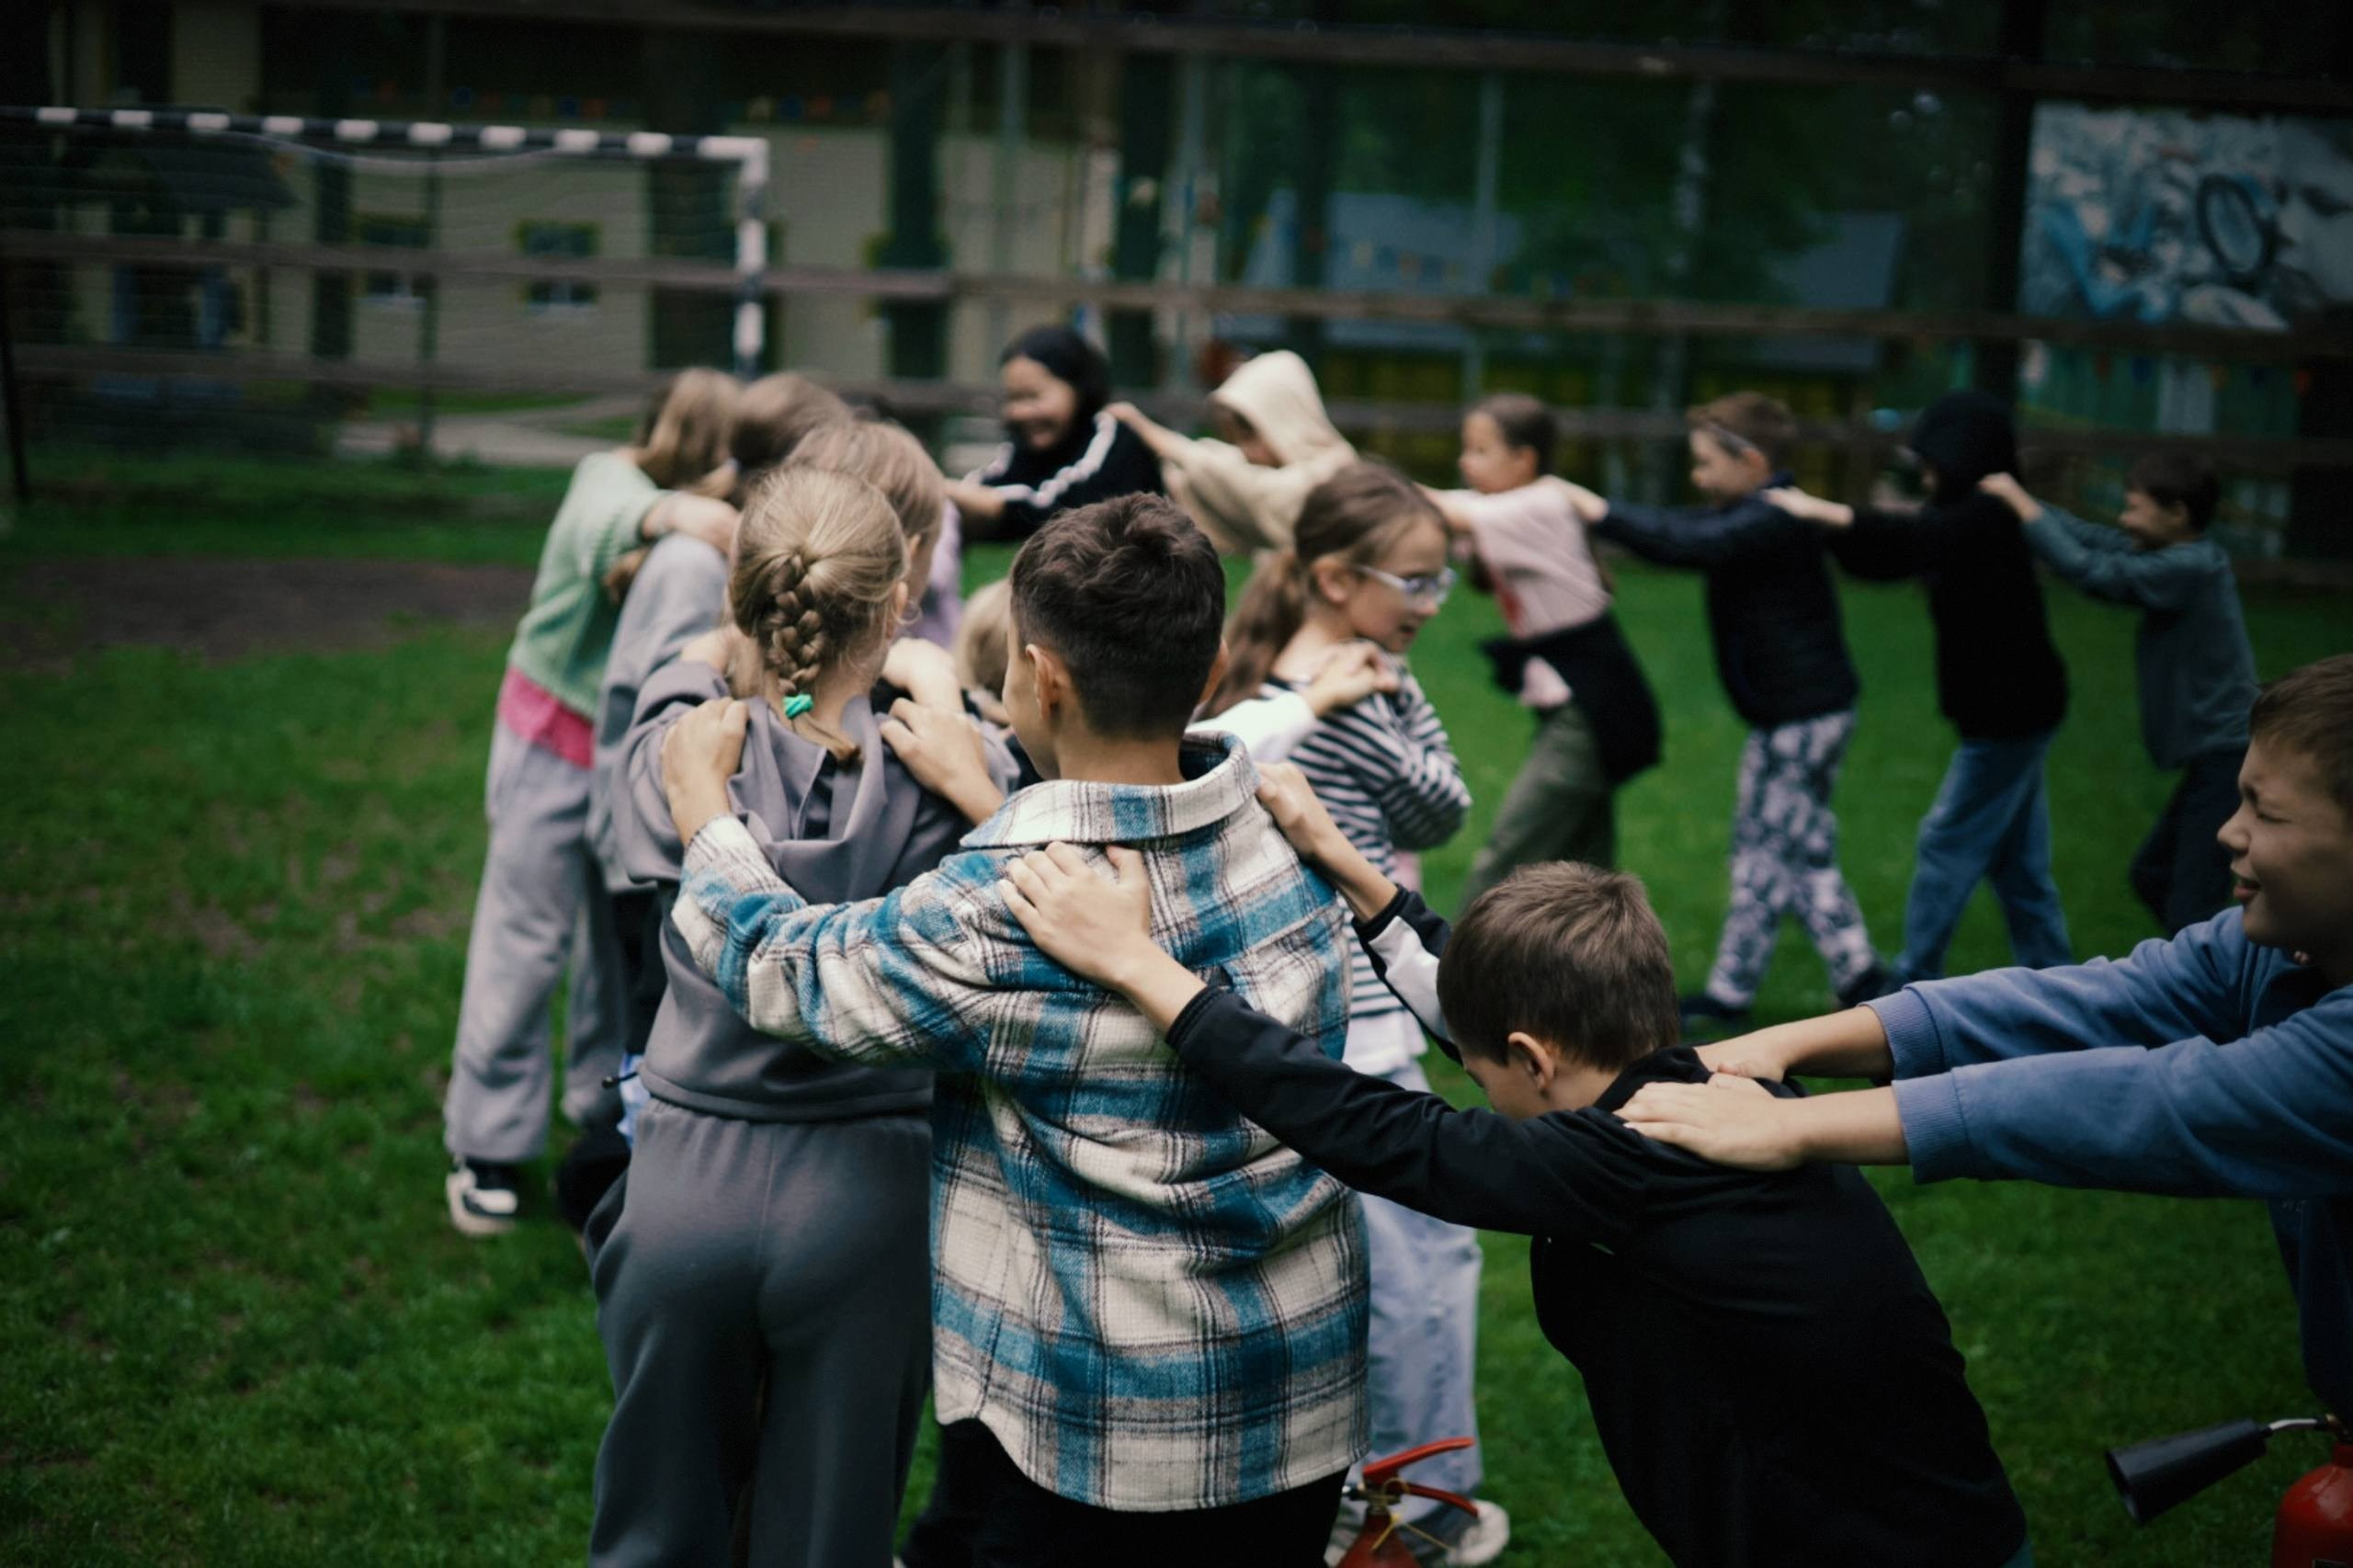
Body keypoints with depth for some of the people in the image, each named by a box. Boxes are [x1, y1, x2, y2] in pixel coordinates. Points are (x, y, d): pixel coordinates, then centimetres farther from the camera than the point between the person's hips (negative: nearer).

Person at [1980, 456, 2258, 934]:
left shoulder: (2188, 569, -20)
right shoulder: (2180, 557, 7)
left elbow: (2088, 570, -25)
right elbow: (2090, 537, 7)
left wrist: (2017, 499, -16)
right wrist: (2015, 497, 0)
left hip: (2229, 762, -10)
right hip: (2216, 757, 10)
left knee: (2189, 912, -9)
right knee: (2152, 875, 21)